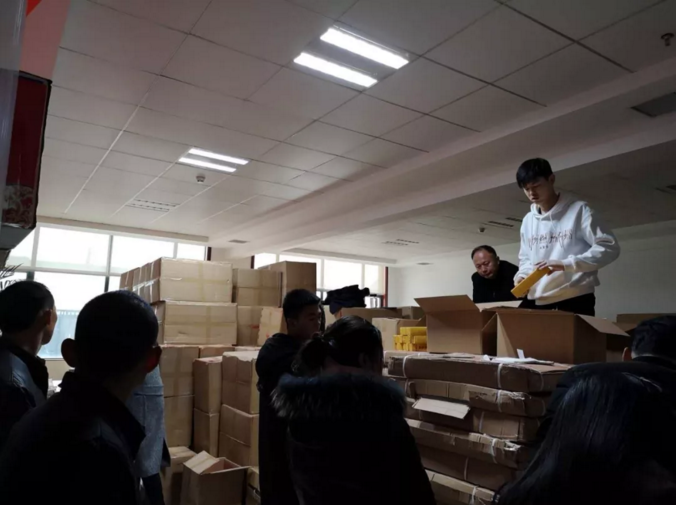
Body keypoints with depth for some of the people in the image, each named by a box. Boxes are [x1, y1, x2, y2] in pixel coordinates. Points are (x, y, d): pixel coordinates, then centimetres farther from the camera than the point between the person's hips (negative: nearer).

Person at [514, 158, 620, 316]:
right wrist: (521, 275, 0)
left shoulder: (579, 210, -2)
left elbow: (609, 247, -9)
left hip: (576, 301, -4)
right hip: (538, 303, 5)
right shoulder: (528, 221, 14)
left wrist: (566, 264, -20)